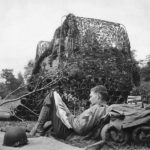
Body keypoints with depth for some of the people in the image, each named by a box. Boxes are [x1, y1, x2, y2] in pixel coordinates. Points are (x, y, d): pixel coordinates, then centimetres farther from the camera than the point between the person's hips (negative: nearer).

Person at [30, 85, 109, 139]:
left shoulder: (97, 108, -25)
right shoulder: (106, 109, 3)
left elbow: (80, 128, -30)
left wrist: (70, 117, -16)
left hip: (63, 130, -10)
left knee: (53, 95, -1)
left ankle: (39, 126, 3)